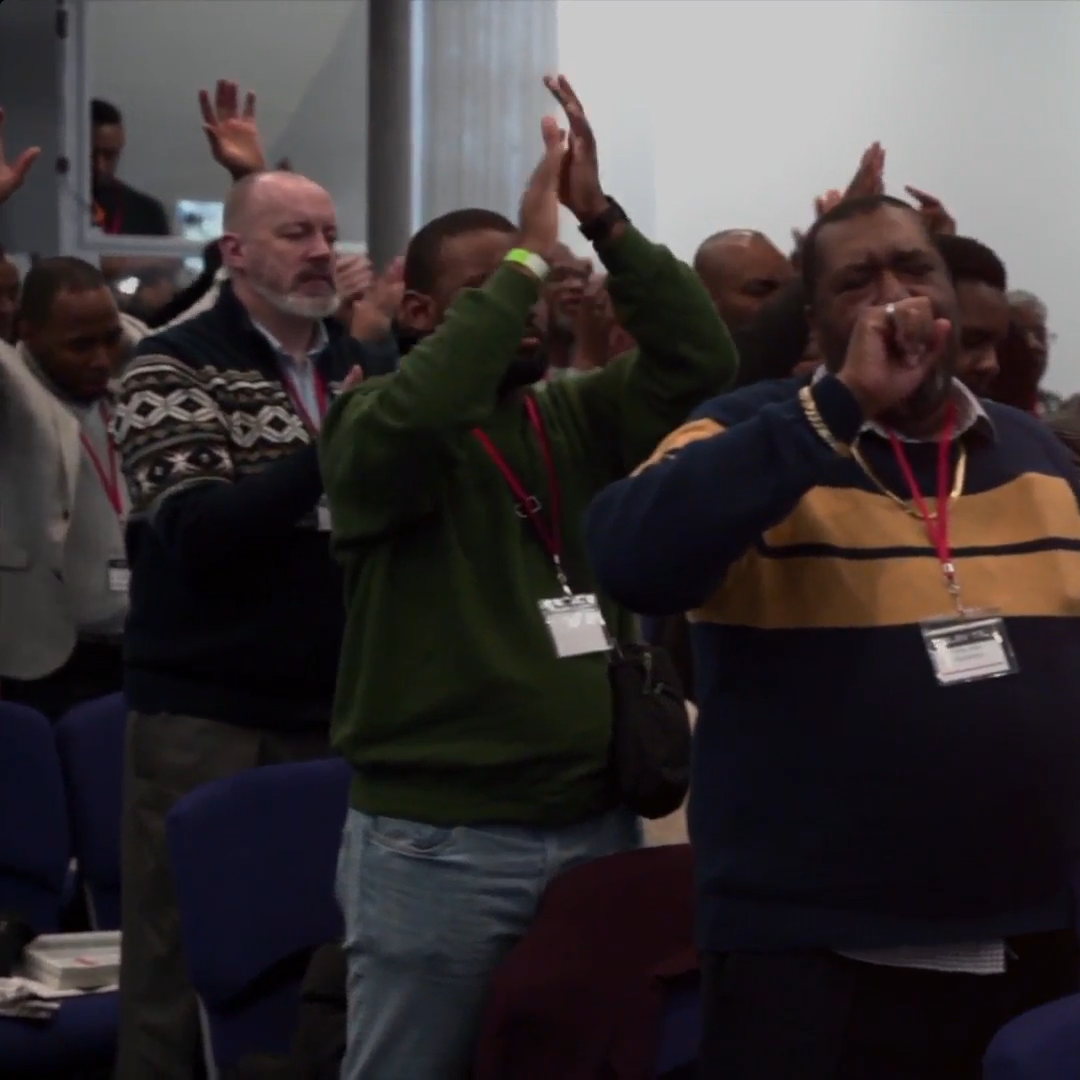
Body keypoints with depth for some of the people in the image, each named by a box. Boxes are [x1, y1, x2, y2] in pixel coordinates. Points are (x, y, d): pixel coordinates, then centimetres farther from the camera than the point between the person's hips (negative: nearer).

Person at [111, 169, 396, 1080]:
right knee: (186, 969, -1)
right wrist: (329, 452, -23)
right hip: (205, 714, -5)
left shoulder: (367, 369, 13)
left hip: (339, 707, 5)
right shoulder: (172, 367, -3)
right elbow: (197, 530, -16)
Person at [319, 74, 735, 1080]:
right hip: (436, 842, -5)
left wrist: (603, 220, -12)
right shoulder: (369, 425, -5)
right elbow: (417, 418, -28)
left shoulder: (581, 417, 9)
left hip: (596, 825, 5)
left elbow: (701, 359, -3)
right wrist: (526, 257, -21)